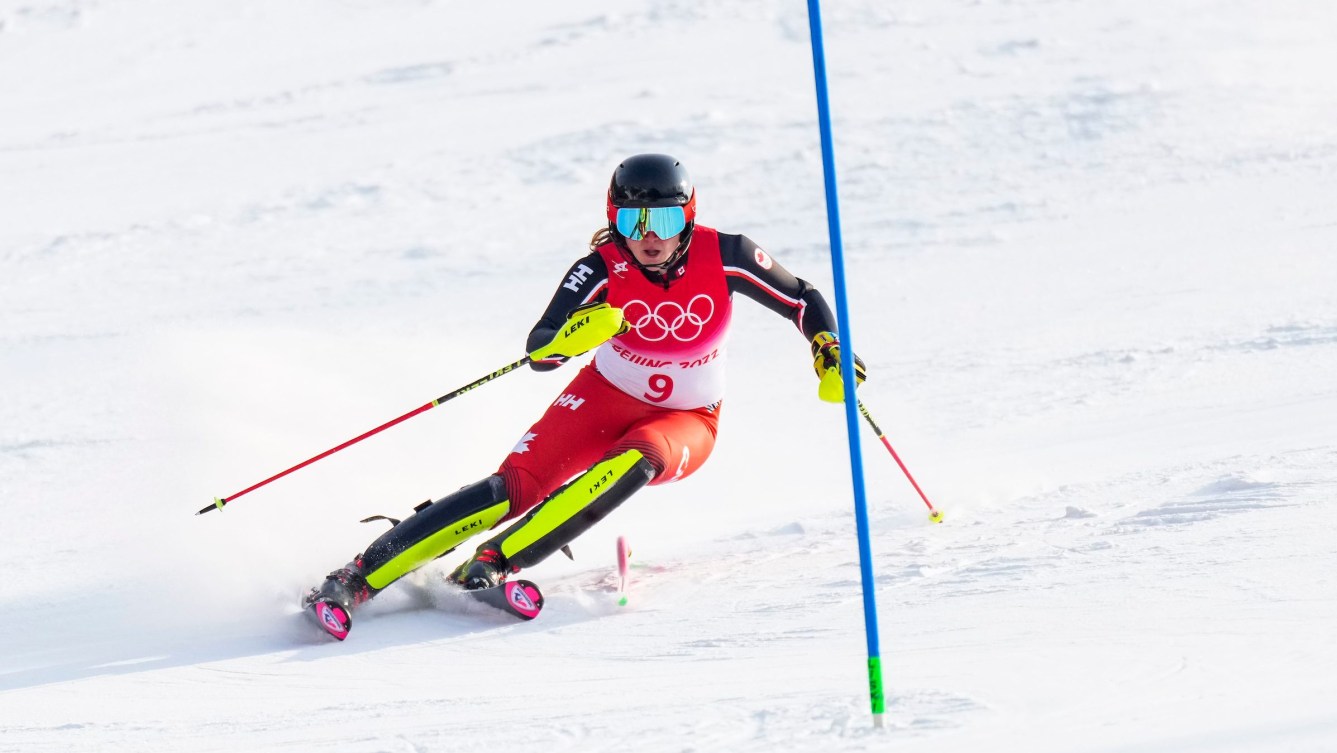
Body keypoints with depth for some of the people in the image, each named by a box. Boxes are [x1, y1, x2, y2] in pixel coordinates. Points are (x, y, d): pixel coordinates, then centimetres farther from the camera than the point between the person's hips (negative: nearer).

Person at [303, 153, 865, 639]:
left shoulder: (723, 256, -19)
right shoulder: (604, 267, -21)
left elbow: (802, 301, -4)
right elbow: (537, 352, -27)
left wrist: (829, 354, -21)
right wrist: (572, 336, -49)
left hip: (686, 424, 1)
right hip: (605, 399, 0)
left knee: (634, 462, -35)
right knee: (517, 486, -21)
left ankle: (492, 562, -35)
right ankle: (359, 577, -21)